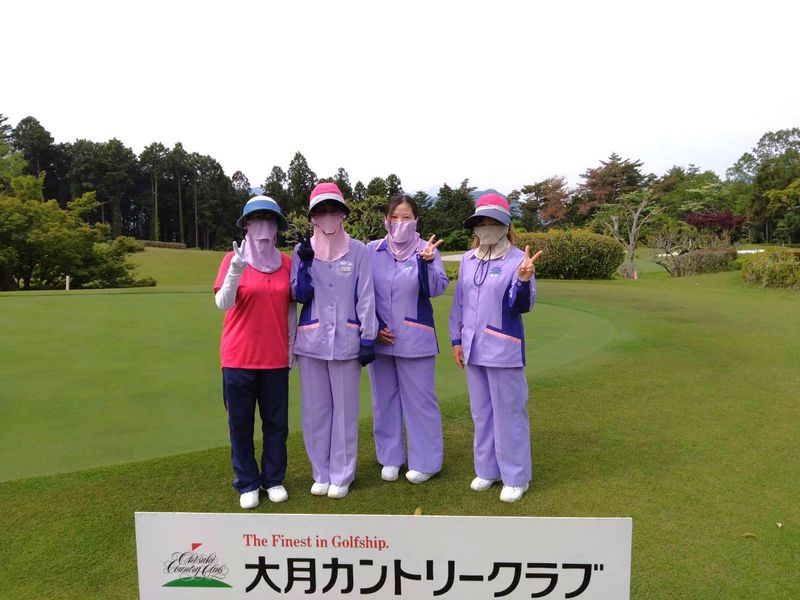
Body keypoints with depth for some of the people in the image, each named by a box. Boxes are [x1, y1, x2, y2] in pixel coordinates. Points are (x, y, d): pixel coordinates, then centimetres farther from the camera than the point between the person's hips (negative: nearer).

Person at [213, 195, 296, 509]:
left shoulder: (286, 262, 3)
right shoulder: (233, 259, -6)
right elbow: (223, 303, -17)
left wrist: (292, 346, 9)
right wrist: (235, 272, -34)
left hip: (275, 357, 2)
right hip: (238, 357, -2)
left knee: (276, 422, 11)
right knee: (241, 423, 8)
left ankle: (274, 479, 28)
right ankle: (247, 484, 23)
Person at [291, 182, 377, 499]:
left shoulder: (358, 251, 0)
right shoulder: (302, 250, 5)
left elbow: (365, 297, -1)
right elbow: (299, 295, 0)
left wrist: (368, 338, -5)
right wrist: (306, 262, -13)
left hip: (346, 341, -2)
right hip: (311, 341, 2)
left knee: (344, 410, 5)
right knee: (315, 409, 9)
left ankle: (342, 475, 19)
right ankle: (321, 473, 24)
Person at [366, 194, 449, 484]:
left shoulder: (426, 249, -5)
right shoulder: (372, 250, 0)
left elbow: (437, 289, -15)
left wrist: (427, 262, -31)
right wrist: (374, 327, -3)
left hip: (415, 339, -3)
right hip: (379, 337, 3)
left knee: (419, 399, 5)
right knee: (384, 399, 13)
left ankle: (425, 461, 20)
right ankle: (390, 458, 29)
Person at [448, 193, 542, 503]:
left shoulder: (517, 259, -9)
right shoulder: (468, 259, 7)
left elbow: (523, 306, -15)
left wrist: (524, 280, -33)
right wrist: (456, 340, 10)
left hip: (504, 349, -6)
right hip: (474, 348, 6)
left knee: (509, 412, 3)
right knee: (481, 412, 16)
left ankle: (515, 477, 19)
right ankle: (487, 469, 31)